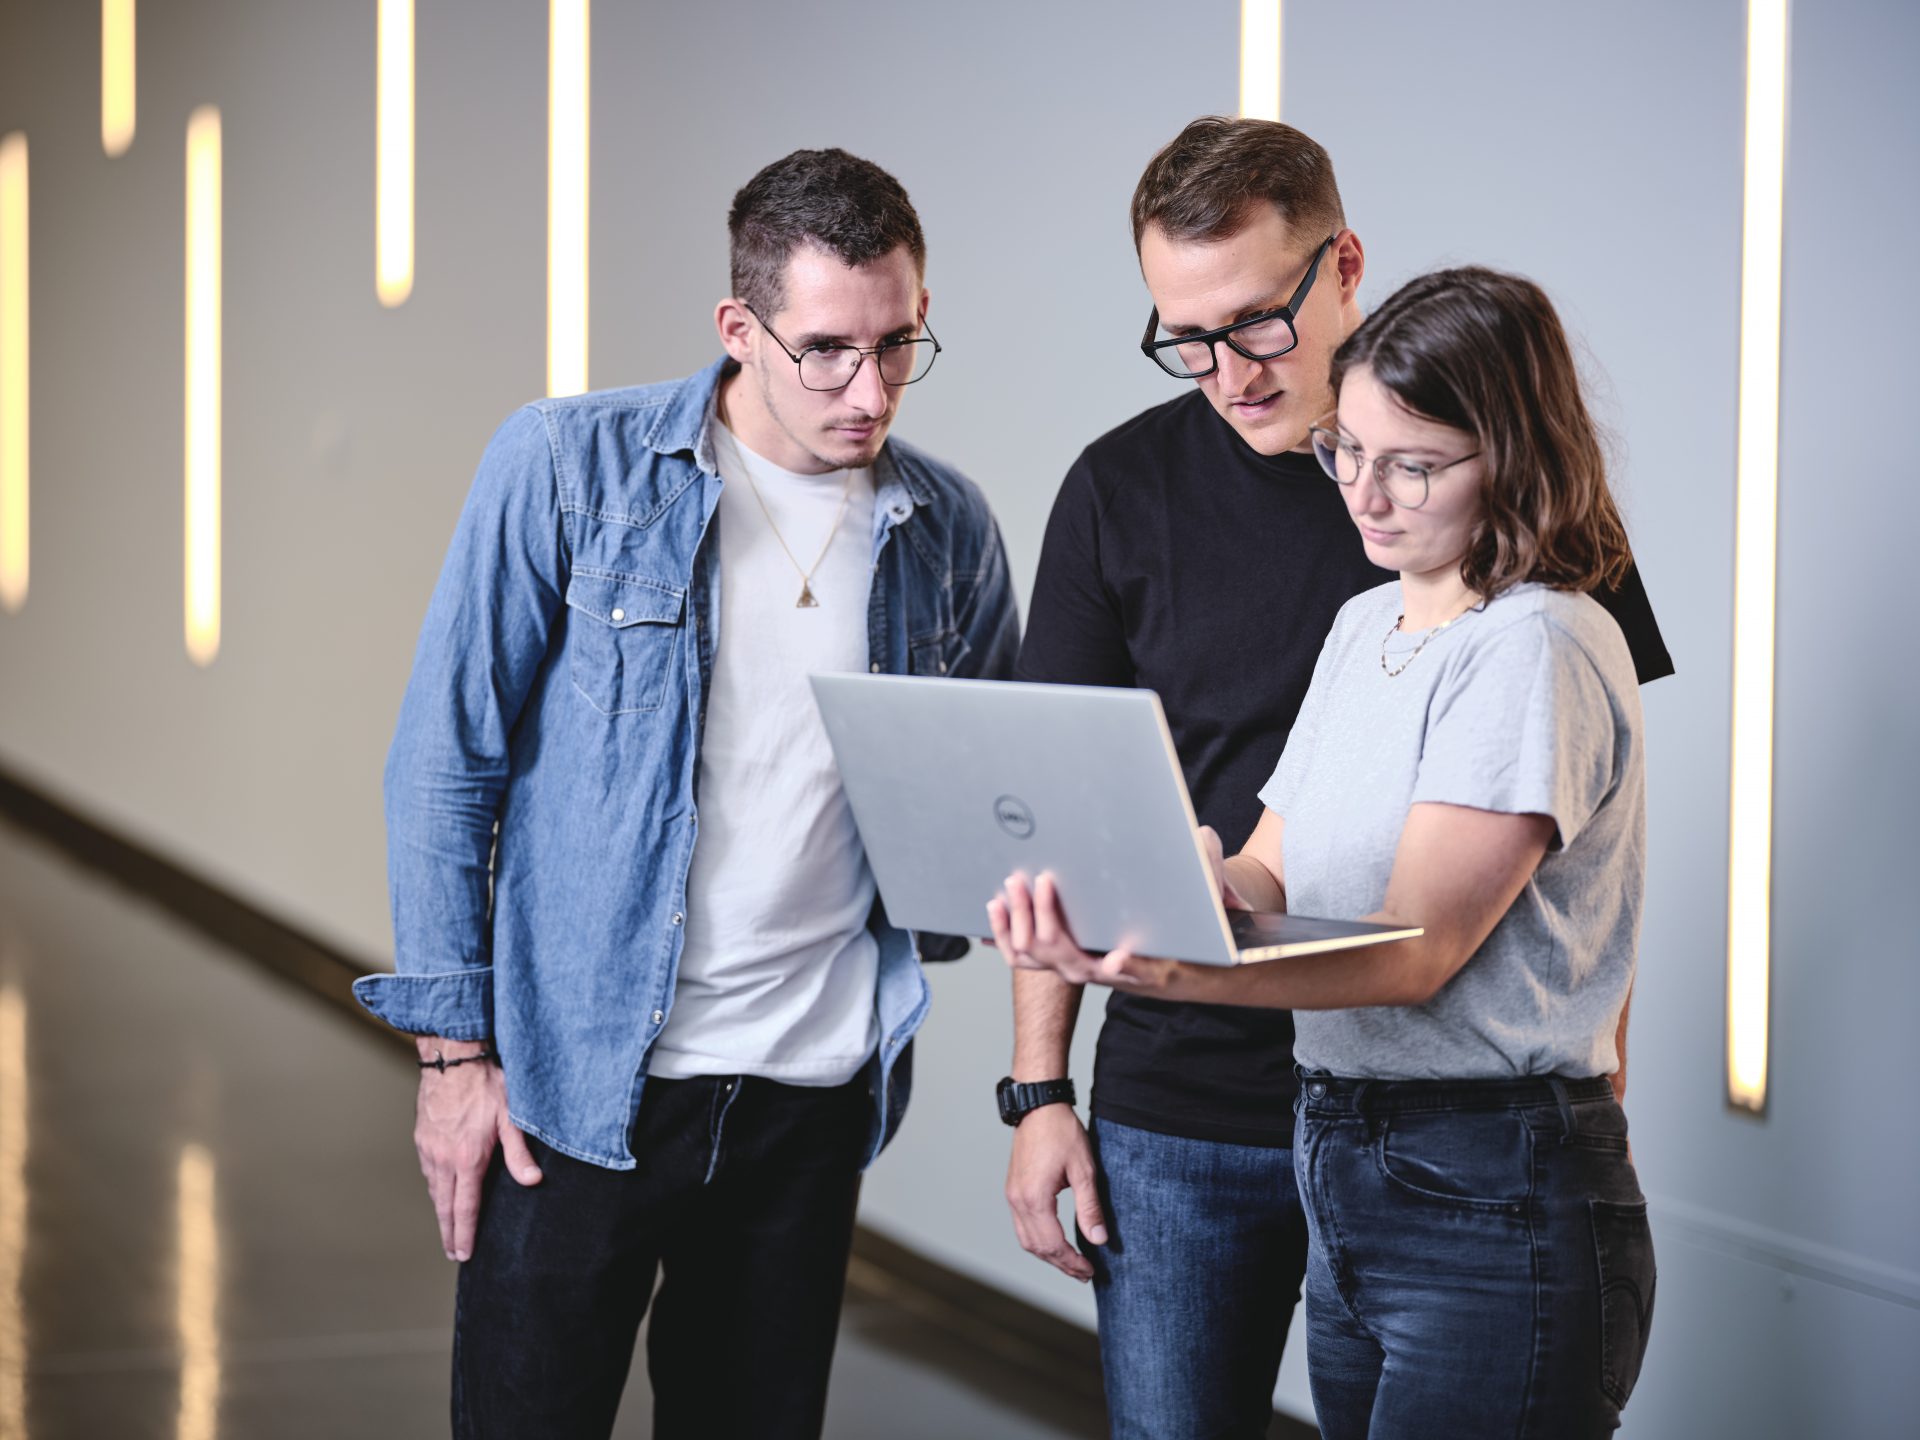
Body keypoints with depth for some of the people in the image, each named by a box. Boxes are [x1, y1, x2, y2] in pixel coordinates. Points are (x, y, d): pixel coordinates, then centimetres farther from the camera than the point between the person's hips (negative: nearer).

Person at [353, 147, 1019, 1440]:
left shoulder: (947, 528, 4)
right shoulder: (569, 468, -6)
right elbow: (449, 761, -2)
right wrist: (455, 1046, -5)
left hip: (815, 1092, 3)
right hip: (578, 1081, -3)